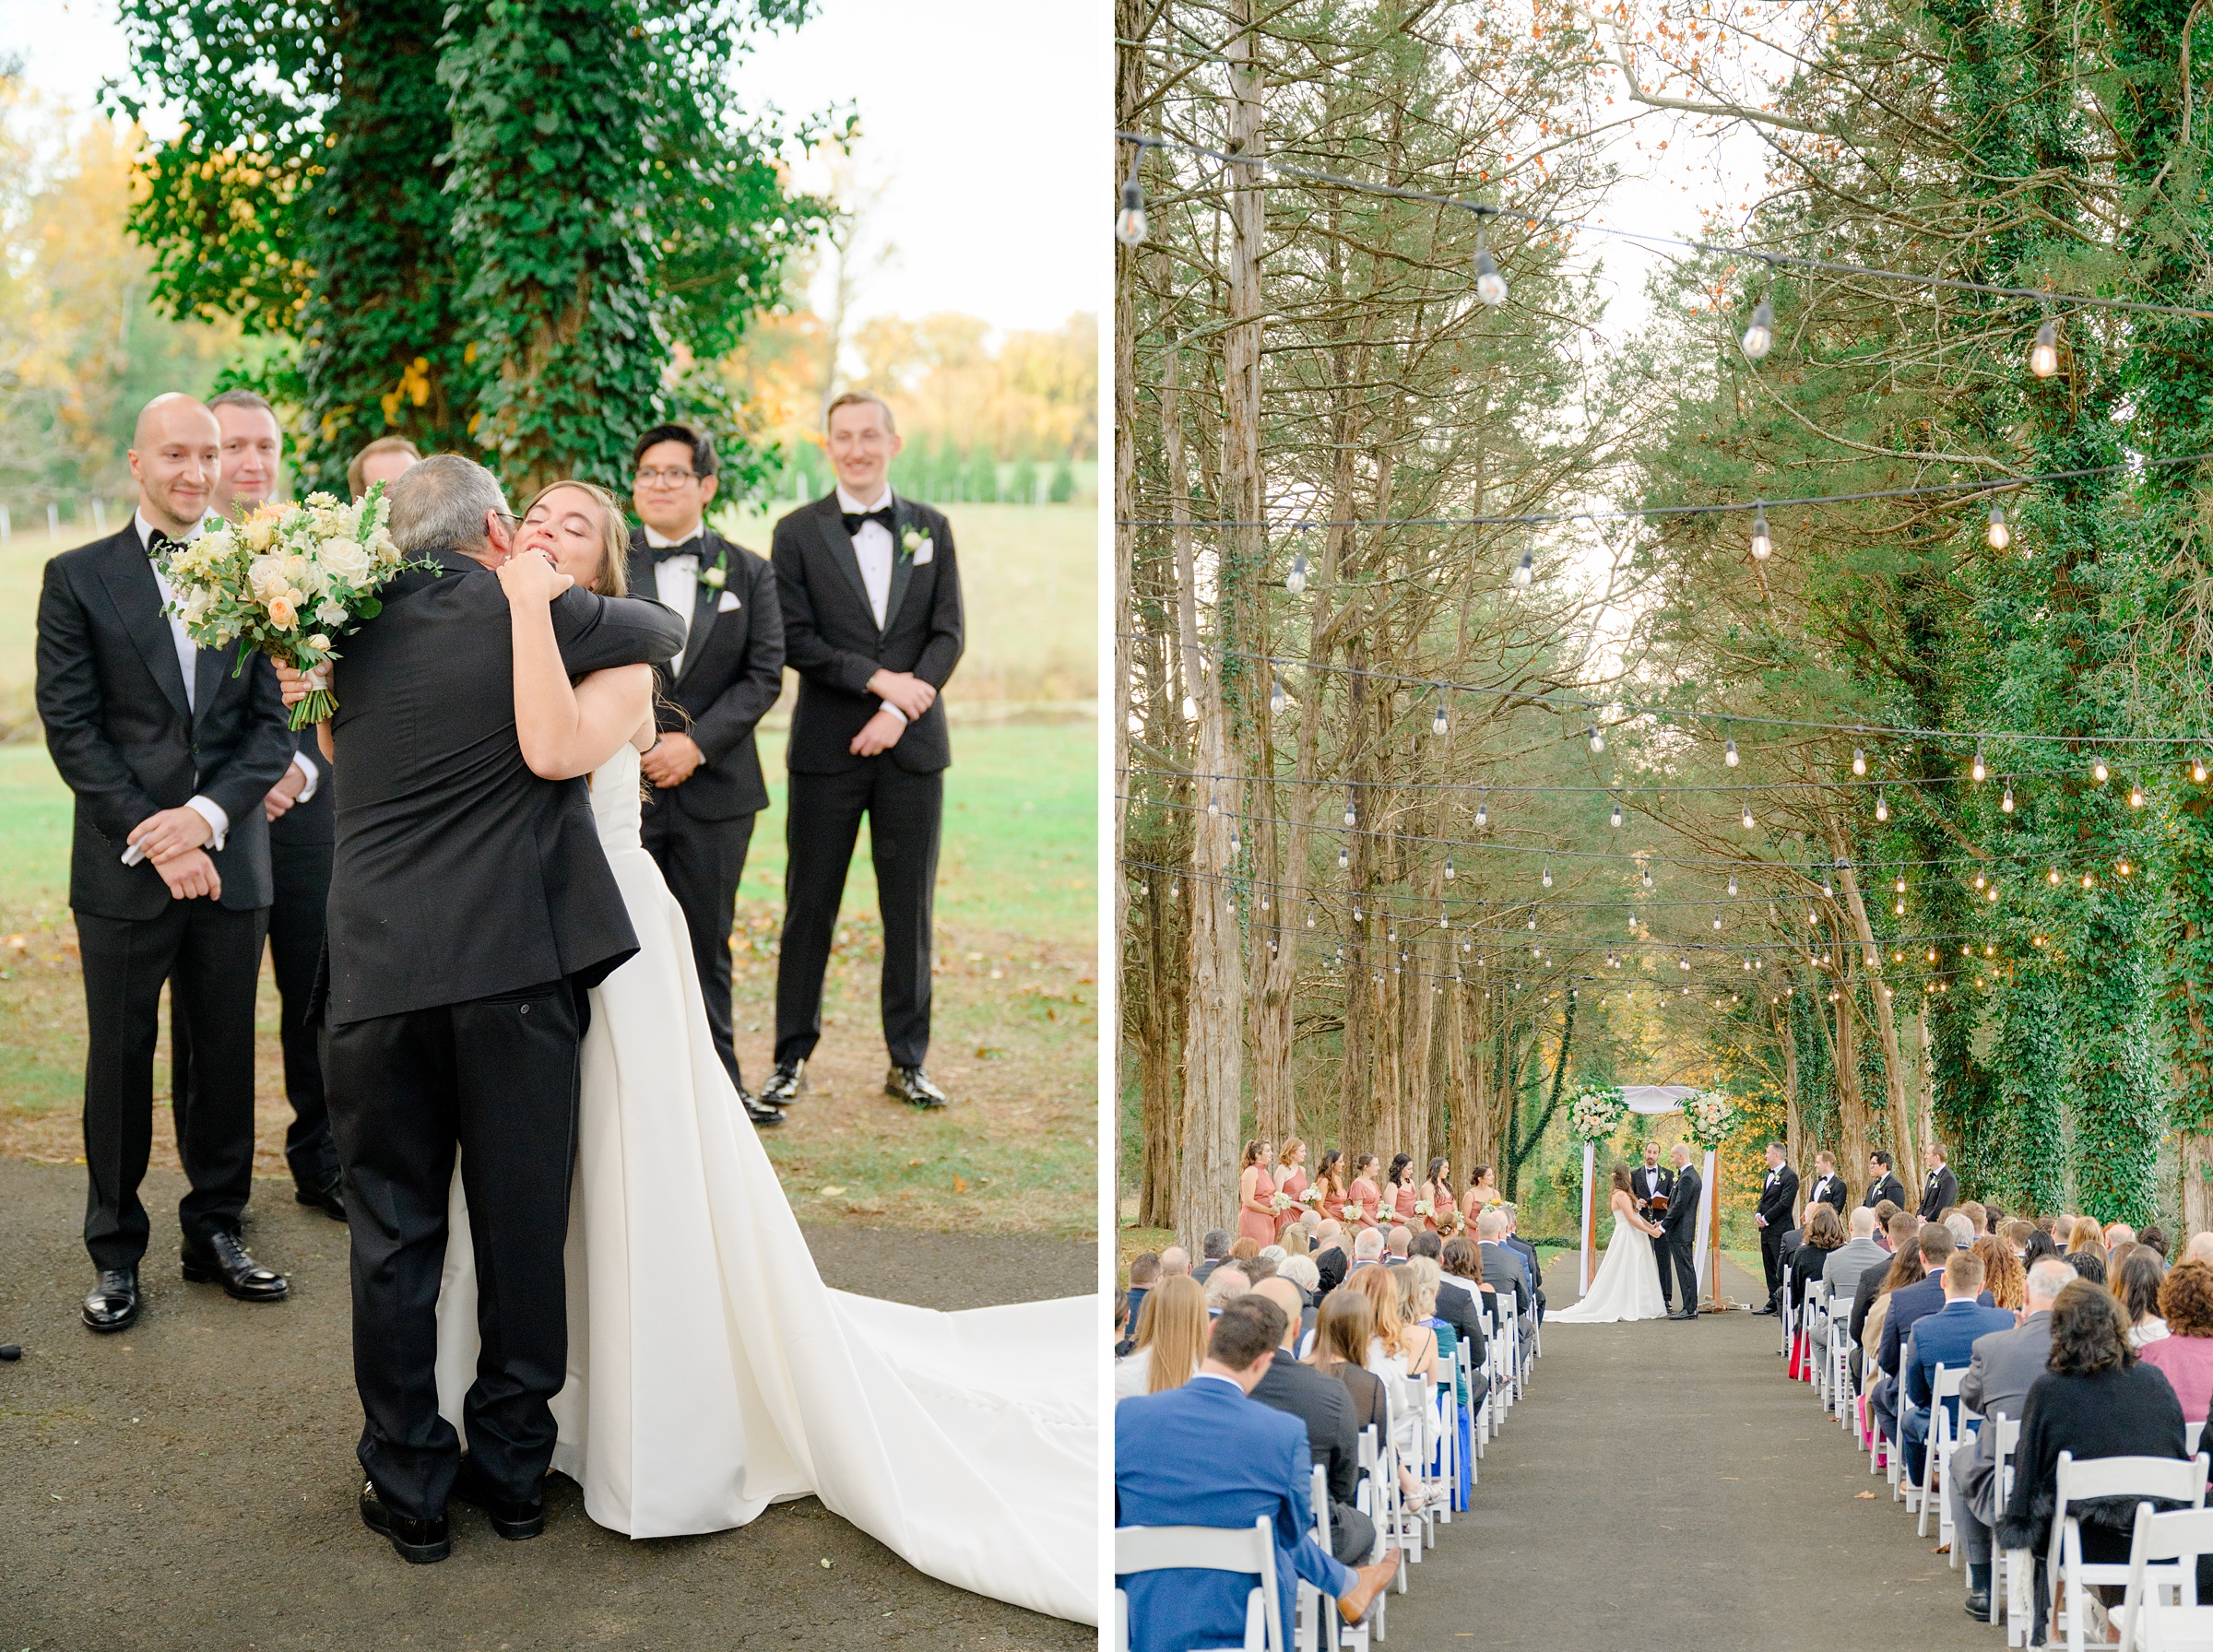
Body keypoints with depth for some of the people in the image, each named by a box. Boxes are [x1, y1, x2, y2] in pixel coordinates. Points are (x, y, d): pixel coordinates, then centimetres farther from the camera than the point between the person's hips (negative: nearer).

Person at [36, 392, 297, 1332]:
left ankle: (216, 1233, 24)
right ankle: (116, 1255, 17)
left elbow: (273, 724, 3)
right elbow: (71, 728, -5)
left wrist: (207, 815, -12)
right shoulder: (77, 578, 1)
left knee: (226, 1056, 10)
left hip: (229, 862, 2)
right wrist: (155, 842, -12)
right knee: (120, 1062, 6)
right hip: (123, 868, -2)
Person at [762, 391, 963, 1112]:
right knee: (810, 908, 3)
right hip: (826, 749, -2)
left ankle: (908, 1060, 14)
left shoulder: (932, 529, 9)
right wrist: (878, 680, -14)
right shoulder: (798, 532, 2)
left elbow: (947, 633, 2)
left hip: (912, 748, 2)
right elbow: (794, 639, -5)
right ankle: (792, 1058, 12)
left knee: (910, 909, 5)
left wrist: (901, 710, -11)